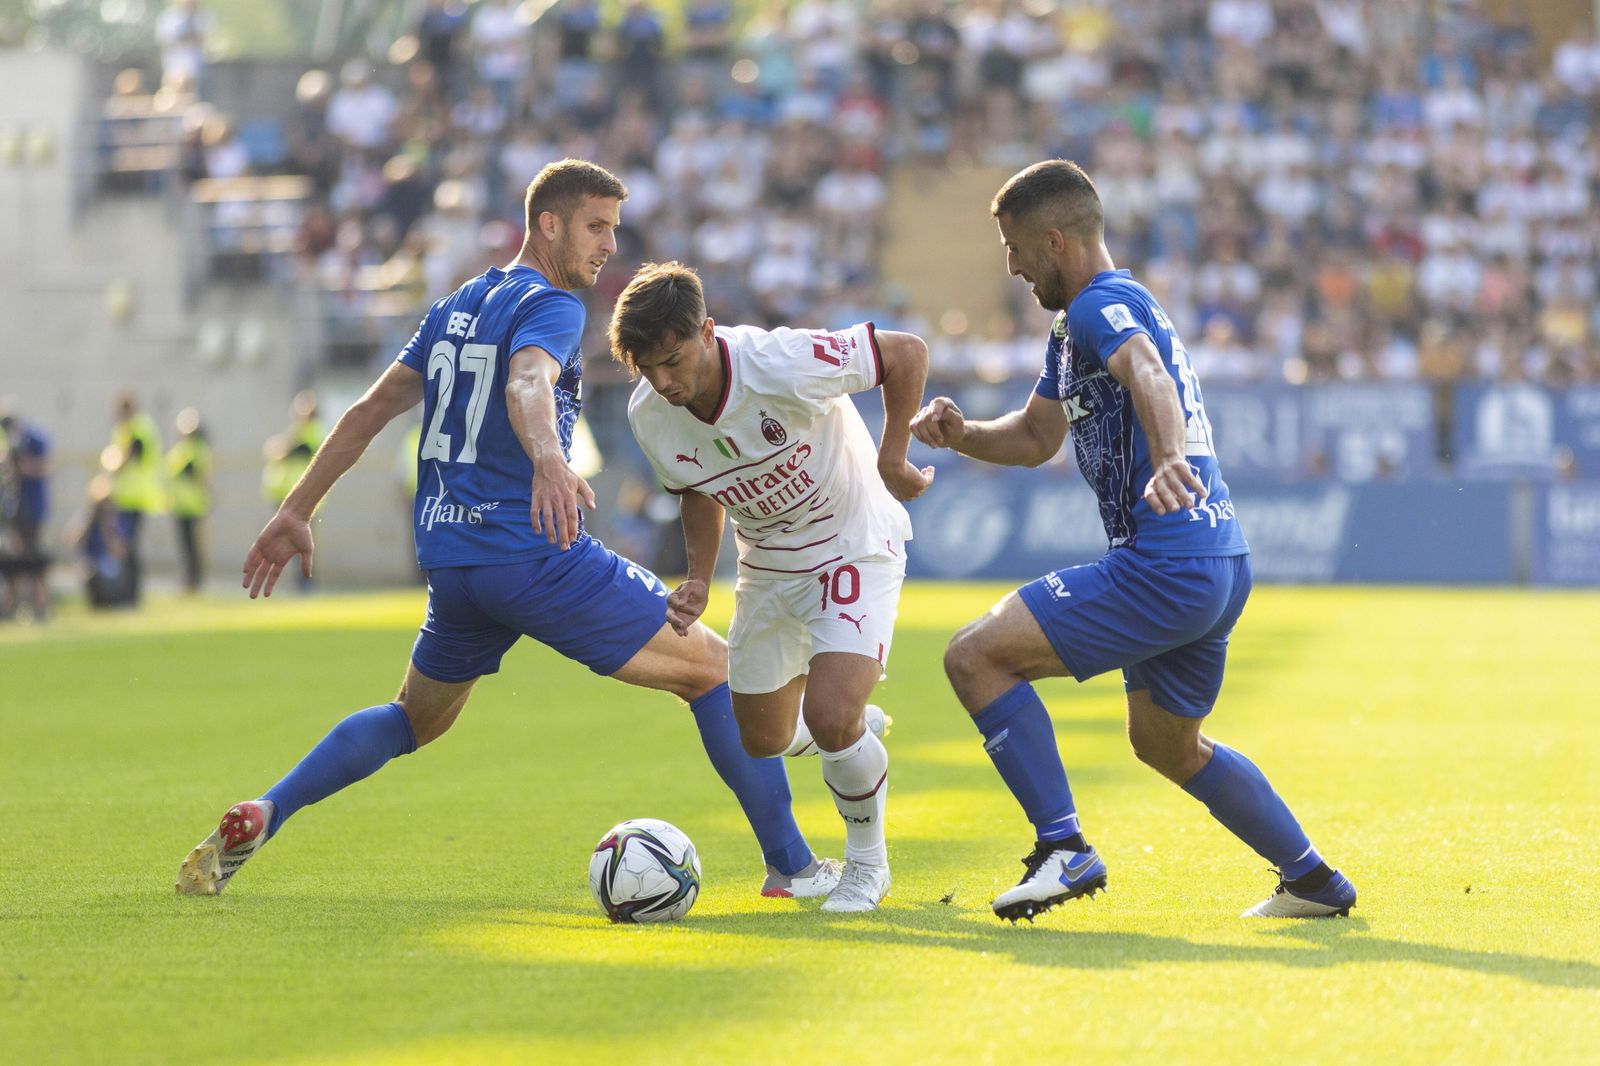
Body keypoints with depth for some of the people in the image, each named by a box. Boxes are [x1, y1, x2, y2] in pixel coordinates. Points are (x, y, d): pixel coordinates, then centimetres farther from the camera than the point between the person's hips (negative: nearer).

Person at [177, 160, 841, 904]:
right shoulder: (551, 306, -8)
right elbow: (527, 384, -30)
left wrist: (296, 512, 22)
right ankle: (789, 865, -2)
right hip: (534, 555, -8)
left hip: (448, 557, 8)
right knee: (716, 670, 1)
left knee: (415, 719, 28)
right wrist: (549, 461, -50)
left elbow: (371, 409, 19)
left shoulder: (457, 306, 17)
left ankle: (258, 818, 10)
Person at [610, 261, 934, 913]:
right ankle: (856, 731, 49)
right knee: (763, 739, 12)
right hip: (767, 566, 6)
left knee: (830, 718, -24)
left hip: (855, 547, -6)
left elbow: (907, 353, -20)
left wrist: (891, 460, -18)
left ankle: (868, 863, 4)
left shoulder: (783, 364, -33)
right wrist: (699, 578, -7)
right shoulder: (648, 415, -15)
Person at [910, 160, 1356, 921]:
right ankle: (1313, 880, 35)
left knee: (976, 656, -13)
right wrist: (961, 434, 9)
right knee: (1167, 744, 29)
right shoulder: (1075, 323, 21)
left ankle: (1064, 850, -16)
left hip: (1166, 568, -11)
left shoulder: (1102, 304, -12)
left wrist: (1169, 459, -54)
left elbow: (1149, 376, -34)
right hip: (1220, 566, 11)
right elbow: (1037, 437, 29)